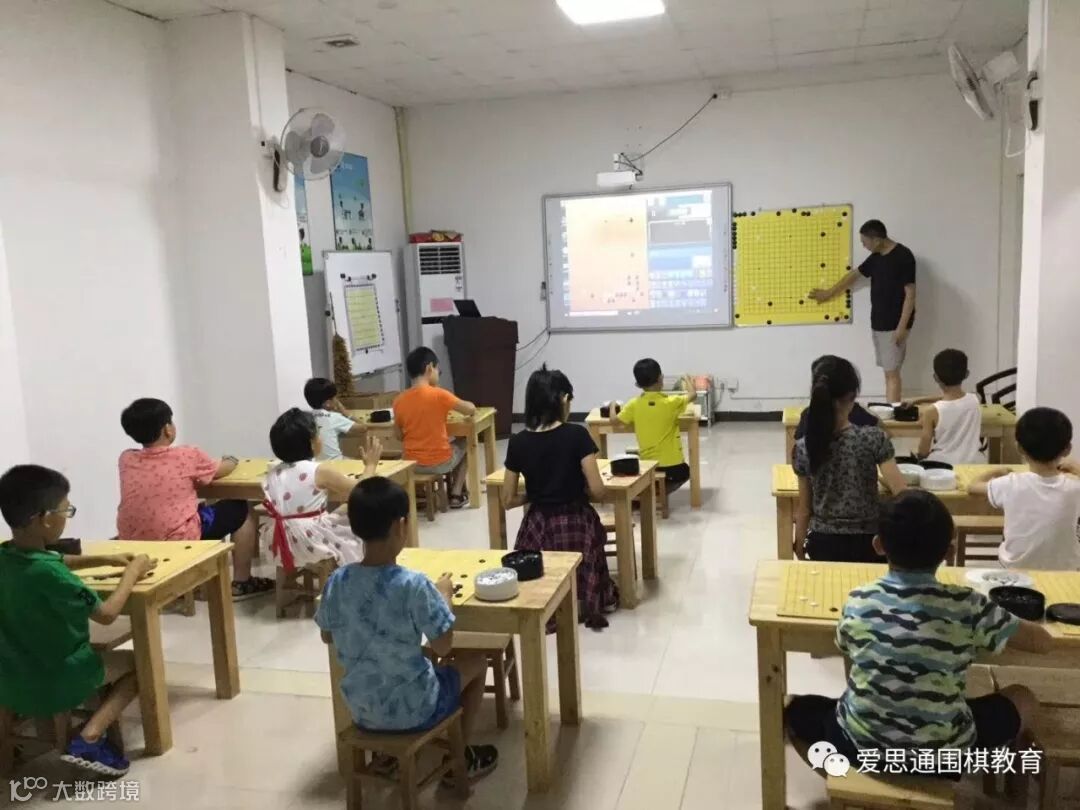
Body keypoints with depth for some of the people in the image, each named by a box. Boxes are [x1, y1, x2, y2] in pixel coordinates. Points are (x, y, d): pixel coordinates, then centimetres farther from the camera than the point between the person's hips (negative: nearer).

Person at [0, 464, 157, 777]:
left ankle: (89, 733, 17)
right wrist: (133, 571, -5)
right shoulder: (47, 573, -29)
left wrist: (107, 559, 13)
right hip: (51, 687, -8)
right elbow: (107, 613, -18)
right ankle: (88, 739, -2)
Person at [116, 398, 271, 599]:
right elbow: (224, 468, 10)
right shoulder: (188, 456, -9)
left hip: (133, 545, 6)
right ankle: (241, 583, 18)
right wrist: (231, 460, 31)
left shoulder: (126, 459, 3)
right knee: (241, 511, 13)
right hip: (178, 541, -6)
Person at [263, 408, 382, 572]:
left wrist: (344, 495, 24)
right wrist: (371, 465, 16)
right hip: (311, 546, -7)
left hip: (279, 544, 7)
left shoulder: (274, 473, 8)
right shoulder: (321, 471, -11)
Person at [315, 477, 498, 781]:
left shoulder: (336, 582, -12)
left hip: (361, 711, 5)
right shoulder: (413, 585, -26)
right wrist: (444, 595, -3)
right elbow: (442, 648, -18)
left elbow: (327, 636, 6)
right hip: (414, 711, -5)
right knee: (476, 661, 21)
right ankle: (460, 757, 32)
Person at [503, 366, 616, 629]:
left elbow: (508, 501, 2)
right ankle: (584, 603, 9)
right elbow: (597, 491, -14)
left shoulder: (518, 442, -6)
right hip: (576, 524, -2)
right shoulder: (576, 435, -15)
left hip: (538, 527, 2)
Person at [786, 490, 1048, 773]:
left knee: (796, 709, 29)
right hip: (943, 753, -1)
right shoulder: (967, 607, -11)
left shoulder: (858, 602, -7)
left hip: (863, 746, 1)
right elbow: (1043, 641, 2)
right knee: (1024, 699, 24)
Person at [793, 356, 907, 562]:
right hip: (867, 545, -2)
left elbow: (804, 509, 1)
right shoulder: (874, 439, -15)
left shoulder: (804, 447, -6)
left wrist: (800, 553, 11)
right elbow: (902, 494, -17)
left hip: (823, 545, 2)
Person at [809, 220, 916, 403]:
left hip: (894, 325, -8)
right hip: (878, 324, 8)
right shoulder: (876, 258, 11)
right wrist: (828, 293, 33)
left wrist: (902, 327, -20)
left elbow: (910, 294, -16)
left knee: (892, 373, -10)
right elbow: (854, 275, 25)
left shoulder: (903, 257, -14)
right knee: (888, 372, 9)